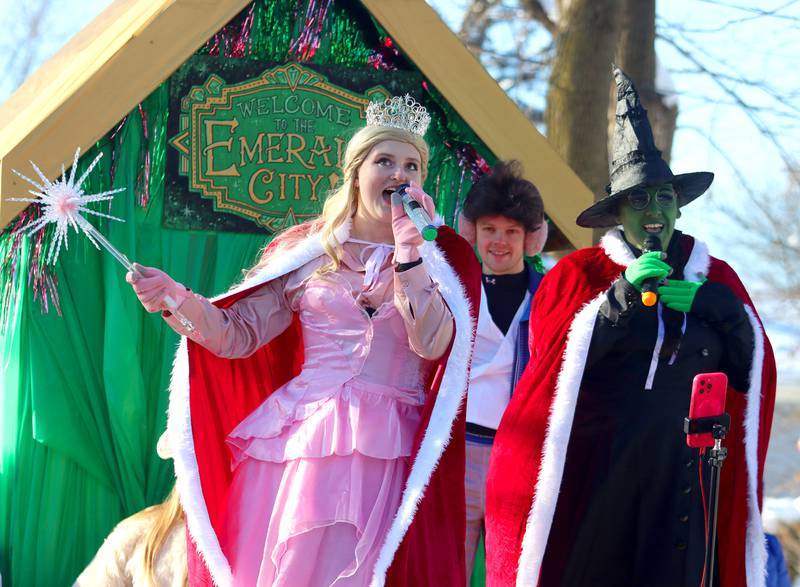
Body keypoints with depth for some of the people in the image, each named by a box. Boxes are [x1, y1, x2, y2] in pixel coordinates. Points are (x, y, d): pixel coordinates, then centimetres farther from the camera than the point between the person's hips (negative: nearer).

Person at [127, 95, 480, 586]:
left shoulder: (444, 256, 6)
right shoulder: (307, 250, 9)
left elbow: (431, 343, -11)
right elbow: (239, 334, 7)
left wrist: (409, 249, -13)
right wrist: (178, 300, -10)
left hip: (386, 456, -1)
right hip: (298, 446, 1)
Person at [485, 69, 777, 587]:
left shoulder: (715, 278, 14)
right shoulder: (580, 272, 6)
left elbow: (752, 369, 10)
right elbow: (556, 357, -7)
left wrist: (713, 306, -6)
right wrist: (624, 292, -15)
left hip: (679, 478, 2)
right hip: (593, 471, -2)